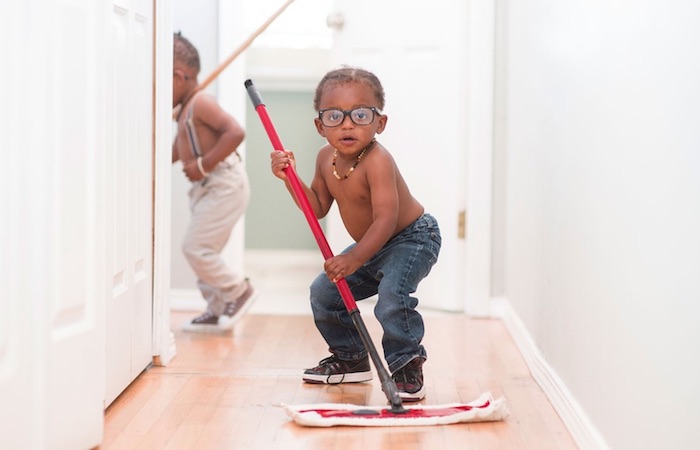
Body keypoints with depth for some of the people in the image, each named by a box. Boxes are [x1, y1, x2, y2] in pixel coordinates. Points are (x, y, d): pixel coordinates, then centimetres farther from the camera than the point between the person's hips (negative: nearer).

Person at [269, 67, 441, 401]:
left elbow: (386, 219, -38)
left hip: (413, 238, -9)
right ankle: (351, 359, 27)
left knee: (392, 292, -32)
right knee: (324, 292, 9)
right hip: (372, 246, 9)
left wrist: (354, 259, -46)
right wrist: (290, 178, -8)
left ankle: (407, 367, -16)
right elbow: (319, 207, 6)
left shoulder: (377, 161, -32)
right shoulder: (326, 158, -5)